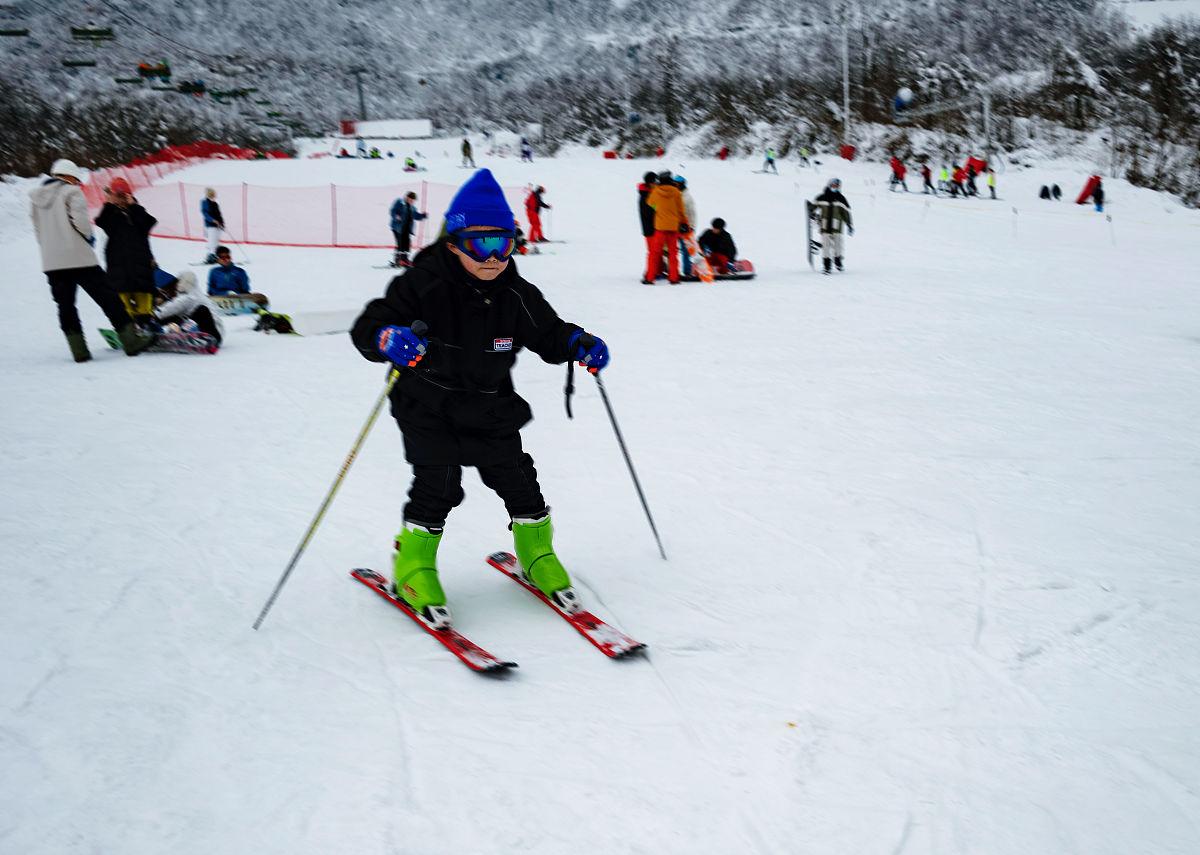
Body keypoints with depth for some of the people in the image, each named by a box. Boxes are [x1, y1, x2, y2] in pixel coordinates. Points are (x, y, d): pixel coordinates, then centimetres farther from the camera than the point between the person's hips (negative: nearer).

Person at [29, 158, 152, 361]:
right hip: (78, 258, -5)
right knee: (108, 299, -2)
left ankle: (78, 350, 4)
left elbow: (38, 231, 15)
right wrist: (89, 236, 2)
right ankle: (132, 341, -5)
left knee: (65, 305, 9)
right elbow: (79, 219, -15)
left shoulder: (36, 198, 15)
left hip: (51, 262, 6)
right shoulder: (72, 192, -4)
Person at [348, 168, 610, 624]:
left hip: (491, 410, 4)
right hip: (429, 410, -3)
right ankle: (413, 564, 8)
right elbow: (367, 325, -19)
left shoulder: (516, 295, -6)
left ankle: (537, 555, 27)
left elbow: (549, 334, 6)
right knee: (437, 481, -15)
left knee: (516, 478, 3)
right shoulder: (424, 285, -18)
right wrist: (388, 338, -43)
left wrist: (581, 344, -15)